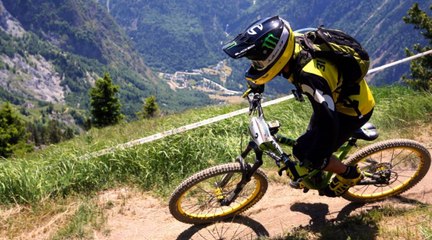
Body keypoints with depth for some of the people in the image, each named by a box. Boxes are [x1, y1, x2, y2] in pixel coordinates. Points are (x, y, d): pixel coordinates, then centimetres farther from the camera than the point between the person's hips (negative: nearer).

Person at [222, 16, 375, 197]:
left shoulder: (311, 77, -40)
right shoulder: (292, 46, -17)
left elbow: (328, 126, -36)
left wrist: (310, 164, -26)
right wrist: (257, 85, 13)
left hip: (354, 109, -7)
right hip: (336, 97, 8)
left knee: (304, 152, -7)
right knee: (311, 140, 15)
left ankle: (349, 174, 16)